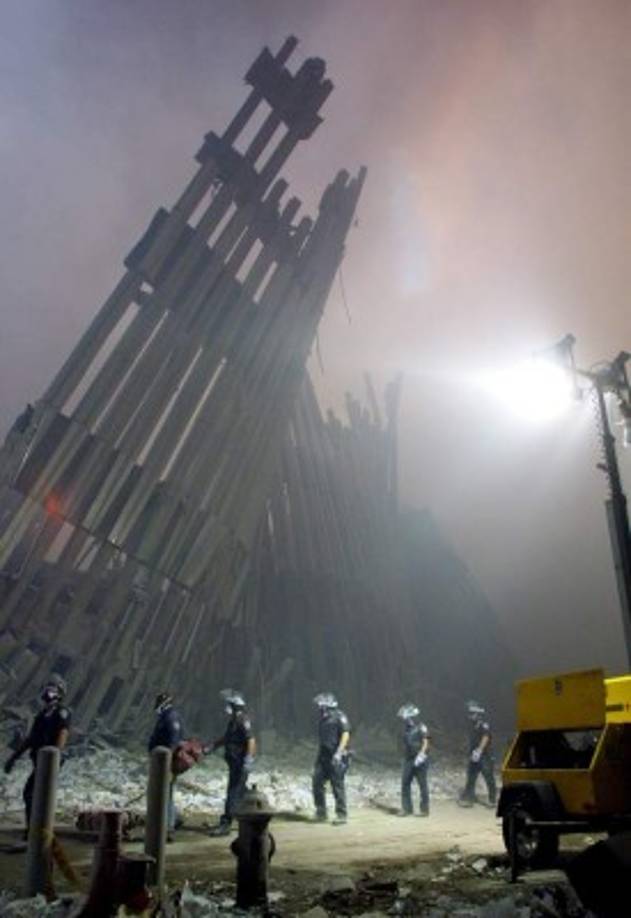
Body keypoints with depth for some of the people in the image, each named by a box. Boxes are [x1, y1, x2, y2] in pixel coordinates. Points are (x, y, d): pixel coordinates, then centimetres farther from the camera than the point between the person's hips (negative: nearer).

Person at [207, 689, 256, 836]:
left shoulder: (243, 720, -17)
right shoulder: (232, 720, 13)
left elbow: (251, 740, -24)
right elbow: (225, 737, 26)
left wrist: (248, 761, -29)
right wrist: (211, 748, 19)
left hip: (241, 763, -10)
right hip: (234, 762, 10)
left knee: (233, 793, -7)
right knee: (241, 792, 17)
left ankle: (225, 824, -4)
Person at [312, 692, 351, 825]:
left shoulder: (339, 716, -8)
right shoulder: (322, 719, 16)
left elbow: (346, 734, -15)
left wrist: (339, 752, -22)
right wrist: (319, 756, 20)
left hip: (336, 757, -8)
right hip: (323, 757, 8)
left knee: (338, 785, -3)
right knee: (317, 782, 3)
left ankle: (342, 815, 6)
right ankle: (321, 813, 15)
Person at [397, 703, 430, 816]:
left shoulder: (421, 728, -10)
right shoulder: (406, 728, 10)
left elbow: (425, 743, -13)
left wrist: (420, 756, -23)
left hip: (419, 761, -6)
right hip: (408, 760, 6)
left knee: (423, 785, 2)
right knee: (405, 784, 3)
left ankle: (425, 809, 11)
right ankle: (406, 808, 11)